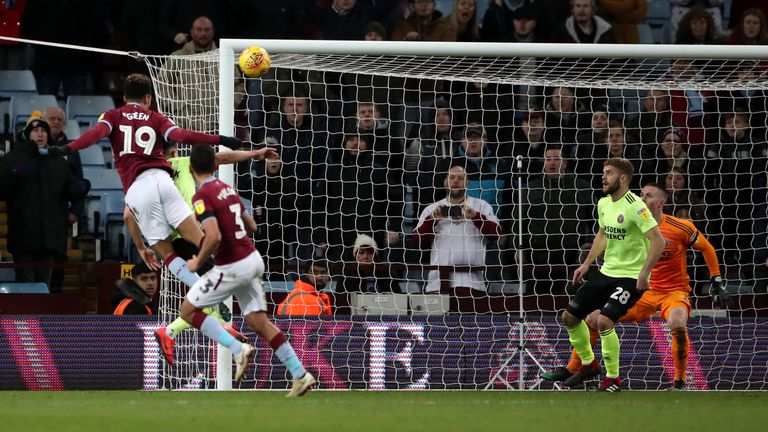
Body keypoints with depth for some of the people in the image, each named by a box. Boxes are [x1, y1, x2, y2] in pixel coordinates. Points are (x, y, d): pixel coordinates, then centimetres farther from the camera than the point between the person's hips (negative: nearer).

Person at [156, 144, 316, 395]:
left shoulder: (202, 196, -16)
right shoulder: (228, 189, 10)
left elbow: (214, 237, -27)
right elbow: (251, 226, 19)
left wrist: (198, 261, -11)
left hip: (232, 268, -8)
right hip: (252, 259, 8)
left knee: (188, 310, 5)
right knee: (259, 321, 9)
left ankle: (238, 349, -9)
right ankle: (300, 375, 2)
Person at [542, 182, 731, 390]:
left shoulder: (680, 227, -12)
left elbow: (707, 249, 1)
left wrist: (717, 283, 0)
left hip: (674, 292, -5)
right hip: (643, 292, 5)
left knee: (677, 324, -39)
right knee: (594, 319, -3)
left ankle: (680, 381, -21)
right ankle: (572, 369, 15)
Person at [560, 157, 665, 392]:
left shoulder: (634, 206, -20)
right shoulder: (603, 203, 6)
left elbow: (658, 241, -23)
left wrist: (644, 273, -29)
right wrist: (586, 264, 17)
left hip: (631, 277, -9)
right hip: (606, 273, 9)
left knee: (604, 320, -25)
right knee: (570, 316, 9)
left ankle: (613, 378, -8)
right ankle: (589, 364, 29)